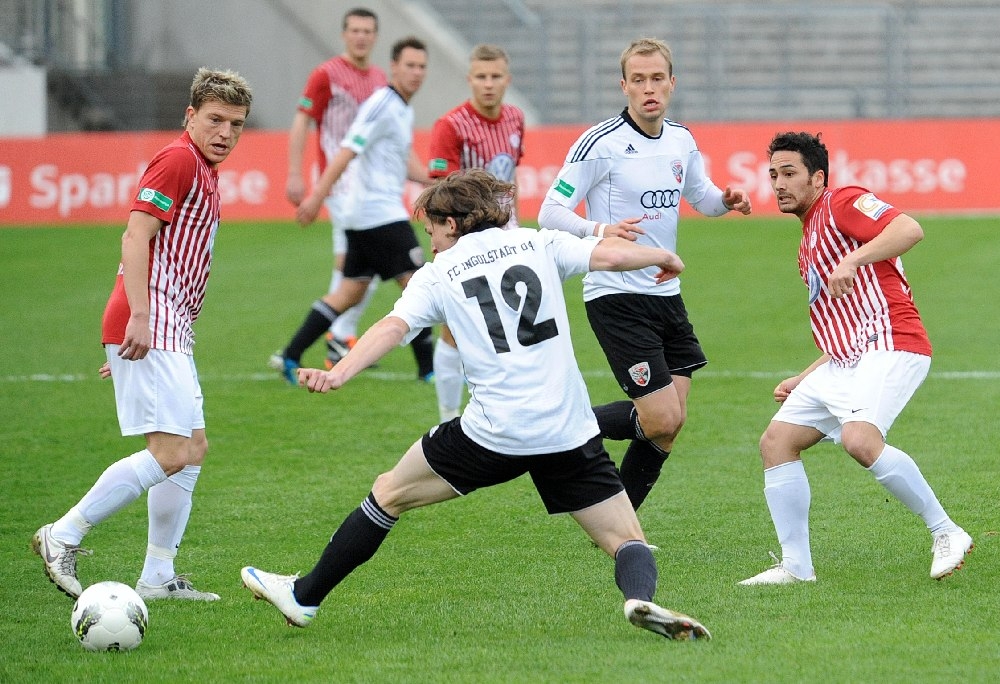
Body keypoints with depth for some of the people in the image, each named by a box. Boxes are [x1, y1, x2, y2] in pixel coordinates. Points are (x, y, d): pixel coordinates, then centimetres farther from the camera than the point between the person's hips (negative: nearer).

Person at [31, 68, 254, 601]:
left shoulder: (204, 174, 21)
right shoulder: (179, 160, -9)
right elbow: (135, 238, -18)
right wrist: (140, 318, -26)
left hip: (169, 333, 11)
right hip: (149, 328, -11)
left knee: (193, 449, 12)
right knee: (169, 453, -15)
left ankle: (158, 577, 14)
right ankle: (63, 537, -9)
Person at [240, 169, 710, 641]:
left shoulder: (438, 274, 6)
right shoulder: (538, 244, 10)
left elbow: (393, 326, -9)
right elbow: (610, 255, 1)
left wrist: (338, 373, -22)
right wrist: (664, 257, 21)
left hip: (493, 433, -1)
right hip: (569, 433, 1)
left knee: (389, 494, 19)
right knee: (628, 542, 7)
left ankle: (304, 596, 27)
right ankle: (640, 596, -28)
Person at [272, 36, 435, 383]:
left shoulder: (403, 110, 16)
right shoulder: (383, 105, -14)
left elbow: (406, 163, 24)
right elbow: (346, 152, -19)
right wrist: (317, 196, -23)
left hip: (363, 214, 10)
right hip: (380, 212, -10)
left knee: (351, 291, 11)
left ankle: (291, 357, 9)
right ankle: (428, 368, -1)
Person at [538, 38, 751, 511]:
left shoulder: (682, 141, 7)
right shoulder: (602, 143, -14)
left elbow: (700, 196, 25)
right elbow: (550, 213, -14)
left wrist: (725, 200, 1)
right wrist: (599, 231, -33)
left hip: (665, 294, 7)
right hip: (616, 298, -7)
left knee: (669, 426, 5)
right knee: (662, 420, -14)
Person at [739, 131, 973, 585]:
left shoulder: (844, 203, -1)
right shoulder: (808, 248, 27)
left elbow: (909, 229, -20)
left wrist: (853, 259, -30)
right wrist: (804, 380, 24)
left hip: (892, 348, -10)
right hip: (845, 361, 10)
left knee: (859, 439, -31)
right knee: (776, 440, 1)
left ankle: (946, 534, -19)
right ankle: (796, 565, 3)